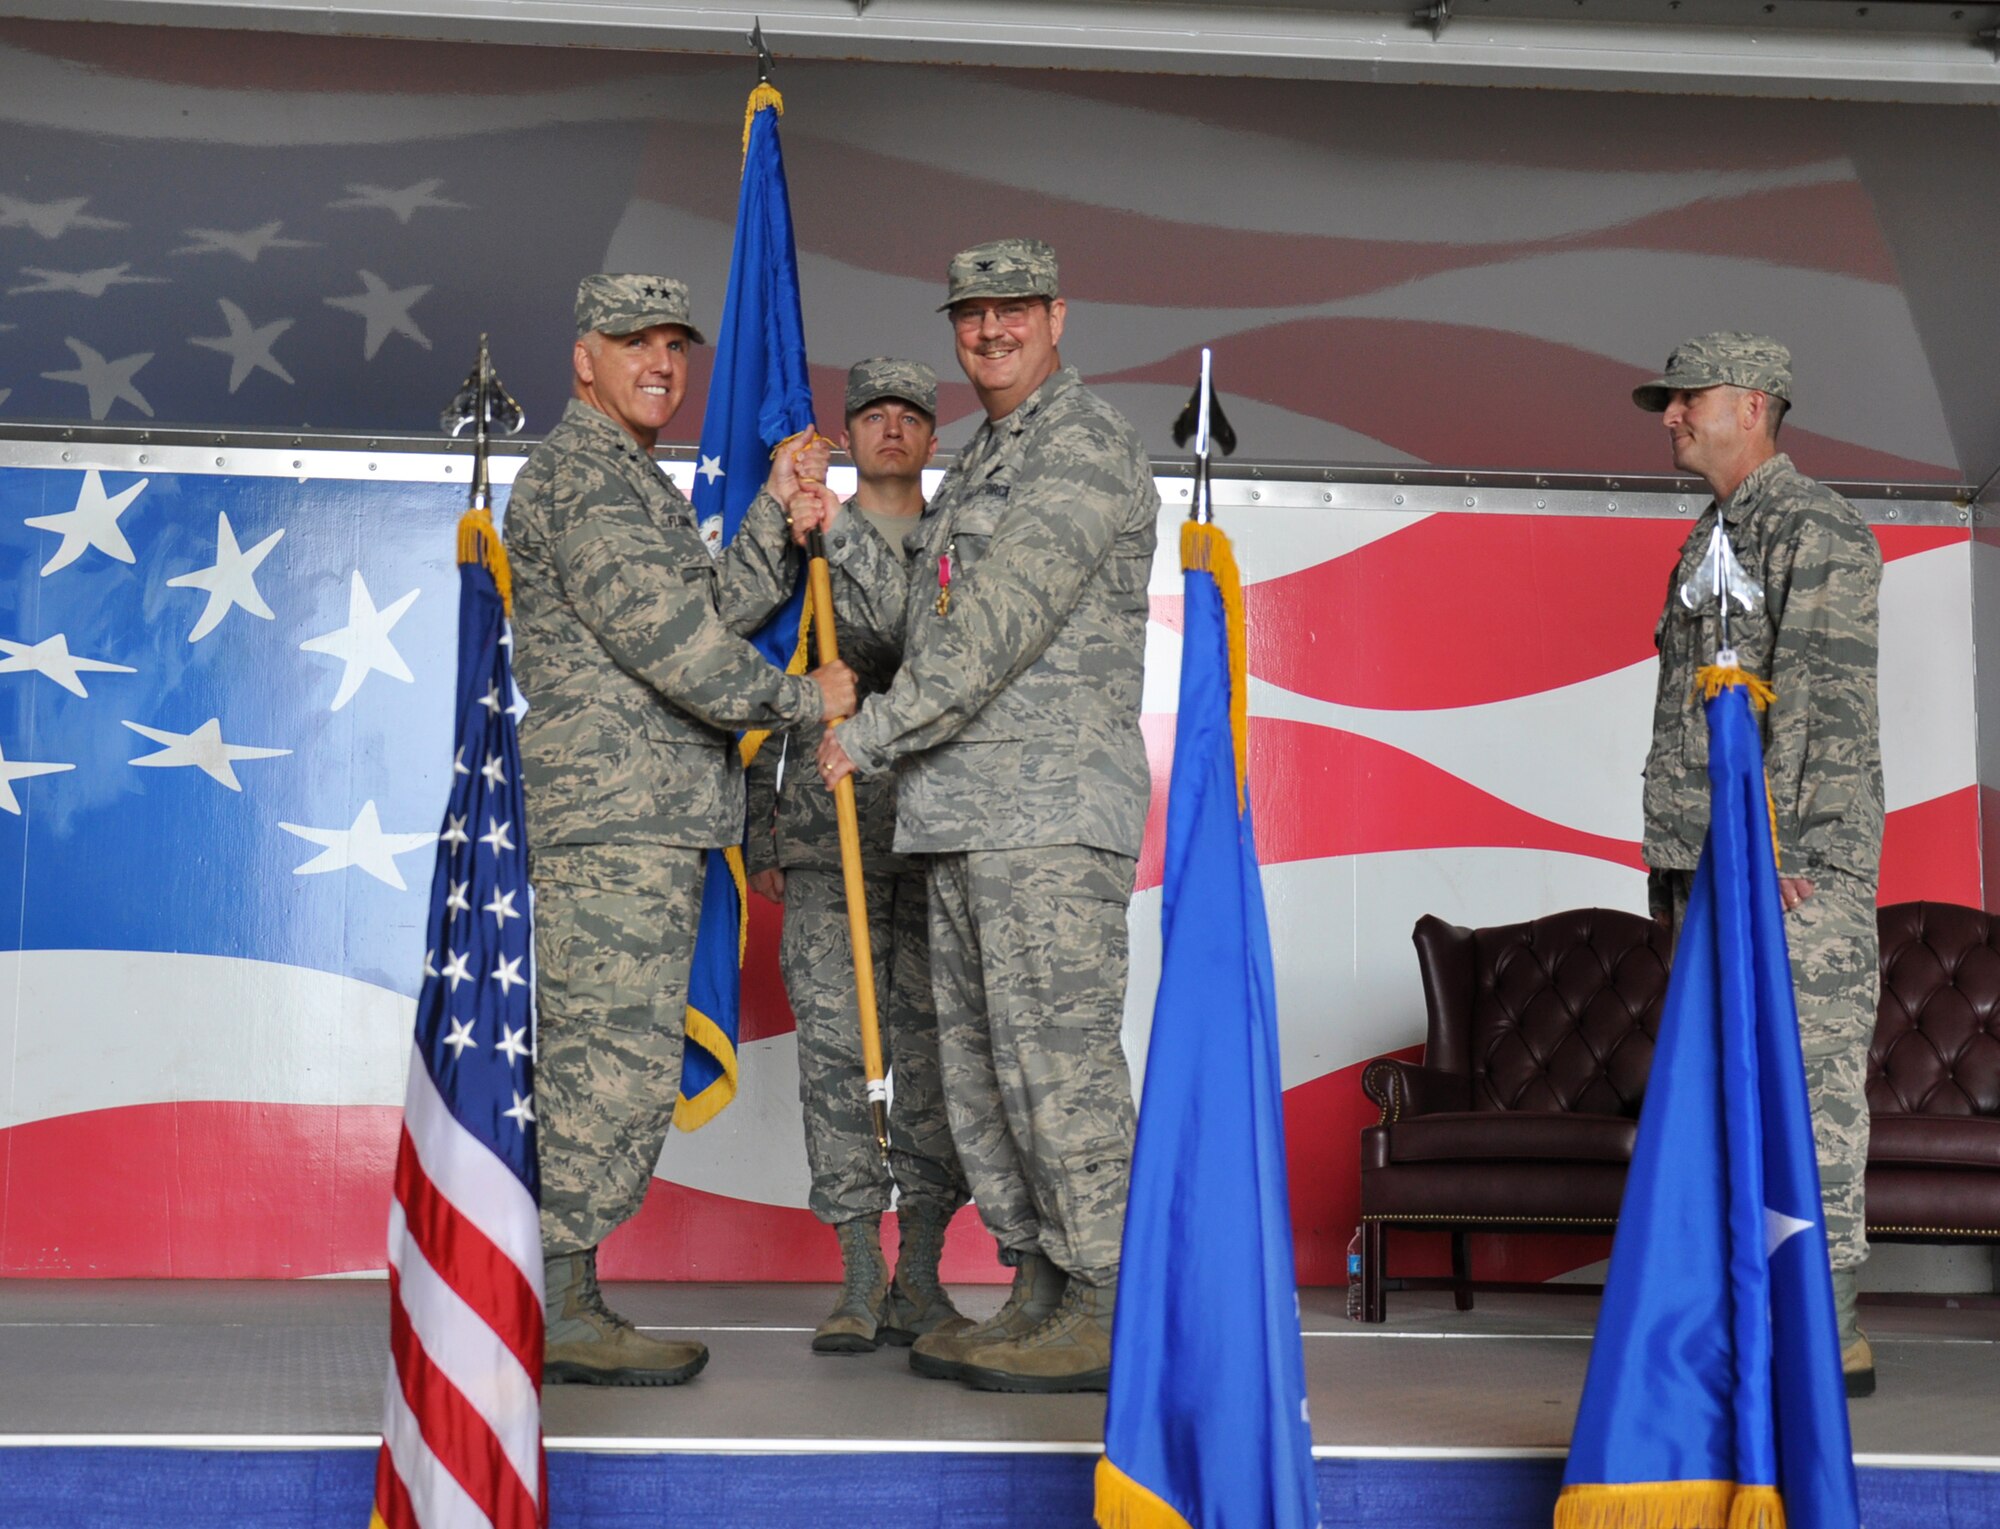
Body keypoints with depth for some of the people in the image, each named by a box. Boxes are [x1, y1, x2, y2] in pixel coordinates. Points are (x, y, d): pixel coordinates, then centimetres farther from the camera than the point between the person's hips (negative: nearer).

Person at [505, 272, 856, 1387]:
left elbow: (716, 611, 15)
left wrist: (780, 512, 7)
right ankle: (554, 1307, -8)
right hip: (616, 815, -11)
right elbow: (671, 641, -16)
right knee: (622, 1061, -11)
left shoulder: (636, 485, 26)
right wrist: (808, 700, -8)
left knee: (591, 1065, 10)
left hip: (647, 821, 11)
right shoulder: (581, 475, -8)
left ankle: (557, 1303, 14)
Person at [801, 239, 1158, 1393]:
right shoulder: (983, 463, 23)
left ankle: (1108, 1320, -6)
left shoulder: (1085, 449, -8)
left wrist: (870, 735, -12)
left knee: (1060, 1058, -10)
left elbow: (998, 628, -16)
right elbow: (926, 622, 19)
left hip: (1054, 812, -10)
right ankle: (1043, 1298, 17)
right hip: (969, 818, 10)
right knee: (983, 1066, 10)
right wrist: (834, 531, 10)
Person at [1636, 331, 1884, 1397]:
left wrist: (1779, 844, -22)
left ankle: (1828, 1335, -8)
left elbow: (1823, 698, -15)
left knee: (1809, 1083, -9)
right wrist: (1674, 861, 19)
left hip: (1797, 866, -10)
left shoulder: (1816, 529, -6)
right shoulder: (1712, 541, 22)